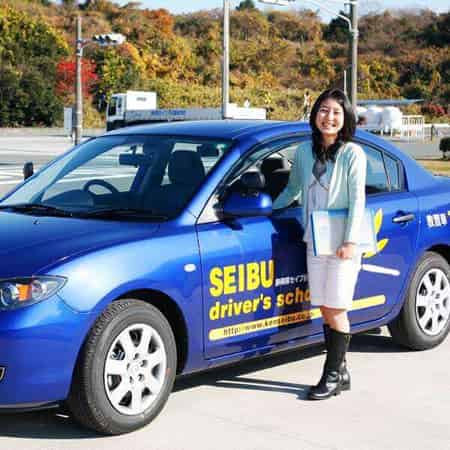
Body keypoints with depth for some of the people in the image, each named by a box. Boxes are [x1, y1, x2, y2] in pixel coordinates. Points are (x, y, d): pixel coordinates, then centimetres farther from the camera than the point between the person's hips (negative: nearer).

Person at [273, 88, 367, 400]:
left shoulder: (353, 154, -5)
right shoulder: (305, 151, 9)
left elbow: (357, 200, -10)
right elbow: (293, 190, 23)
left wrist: (350, 240, -16)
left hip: (342, 244, -5)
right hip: (315, 242, 5)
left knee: (336, 311, -3)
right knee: (325, 311, 7)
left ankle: (332, 376, 5)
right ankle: (341, 372, 17)